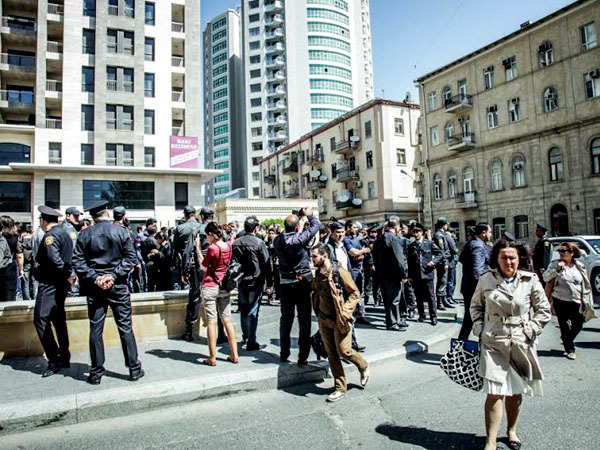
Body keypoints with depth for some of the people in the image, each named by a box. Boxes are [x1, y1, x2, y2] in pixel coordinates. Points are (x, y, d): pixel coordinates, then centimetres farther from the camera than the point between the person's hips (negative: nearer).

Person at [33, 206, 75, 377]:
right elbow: (69, 257, 14)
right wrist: (68, 274, 5)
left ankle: (54, 360, -6)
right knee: (58, 319, 15)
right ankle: (64, 357, 22)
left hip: (49, 285, -9)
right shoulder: (65, 234, 15)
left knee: (41, 320, -6)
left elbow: (54, 258, -26)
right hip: (61, 285, 10)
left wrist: (67, 275, -18)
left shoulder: (50, 235, -14)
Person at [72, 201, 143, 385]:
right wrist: (114, 275, -10)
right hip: (118, 287, -1)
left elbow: (78, 262, -4)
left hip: (94, 287, 1)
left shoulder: (84, 234, 1)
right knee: (125, 328, 5)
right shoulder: (121, 231, -3)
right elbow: (131, 258, -8)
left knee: (95, 330, 8)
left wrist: (94, 278, -7)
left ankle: (96, 373, 15)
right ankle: (134, 369, 11)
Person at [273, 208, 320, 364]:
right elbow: (316, 224, -3)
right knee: (304, 320, 5)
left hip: (285, 283, 5)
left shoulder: (277, 240, -3)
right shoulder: (300, 238, -16)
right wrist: (309, 214, 13)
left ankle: (284, 354, 22)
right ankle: (303, 356, 8)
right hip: (302, 282, -4)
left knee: (286, 319, 15)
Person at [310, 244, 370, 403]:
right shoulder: (317, 274, 5)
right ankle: (340, 388, 20)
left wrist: (345, 311, -19)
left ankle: (364, 367, 28)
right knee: (331, 354, 8)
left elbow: (355, 293, -11)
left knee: (343, 351, -3)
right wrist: (318, 311, 12)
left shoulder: (339, 272, -15)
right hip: (324, 320, 6)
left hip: (339, 319, -6)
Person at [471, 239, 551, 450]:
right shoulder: (486, 280, -1)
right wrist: (479, 329, 1)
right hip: (493, 343, -1)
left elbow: (544, 310, 5)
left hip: (520, 344, 1)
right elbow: (476, 306, 11)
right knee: (494, 393, -5)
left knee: (516, 391, 15)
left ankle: (511, 431, 38)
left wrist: (529, 331, -4)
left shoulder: (530, 280, -3)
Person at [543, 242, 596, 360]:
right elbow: (545, 277, -8)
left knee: (578, 324, 9)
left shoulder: (579, 266, 5)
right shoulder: (555, 264, -3)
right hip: (560, 301, -3)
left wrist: (585, 301, 8)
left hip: (576, 302, 3)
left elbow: (585, 284, 12)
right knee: (564, 325, 4)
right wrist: (557, 269, -19)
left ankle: (567, 340, 39)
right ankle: (570, 350, 20)